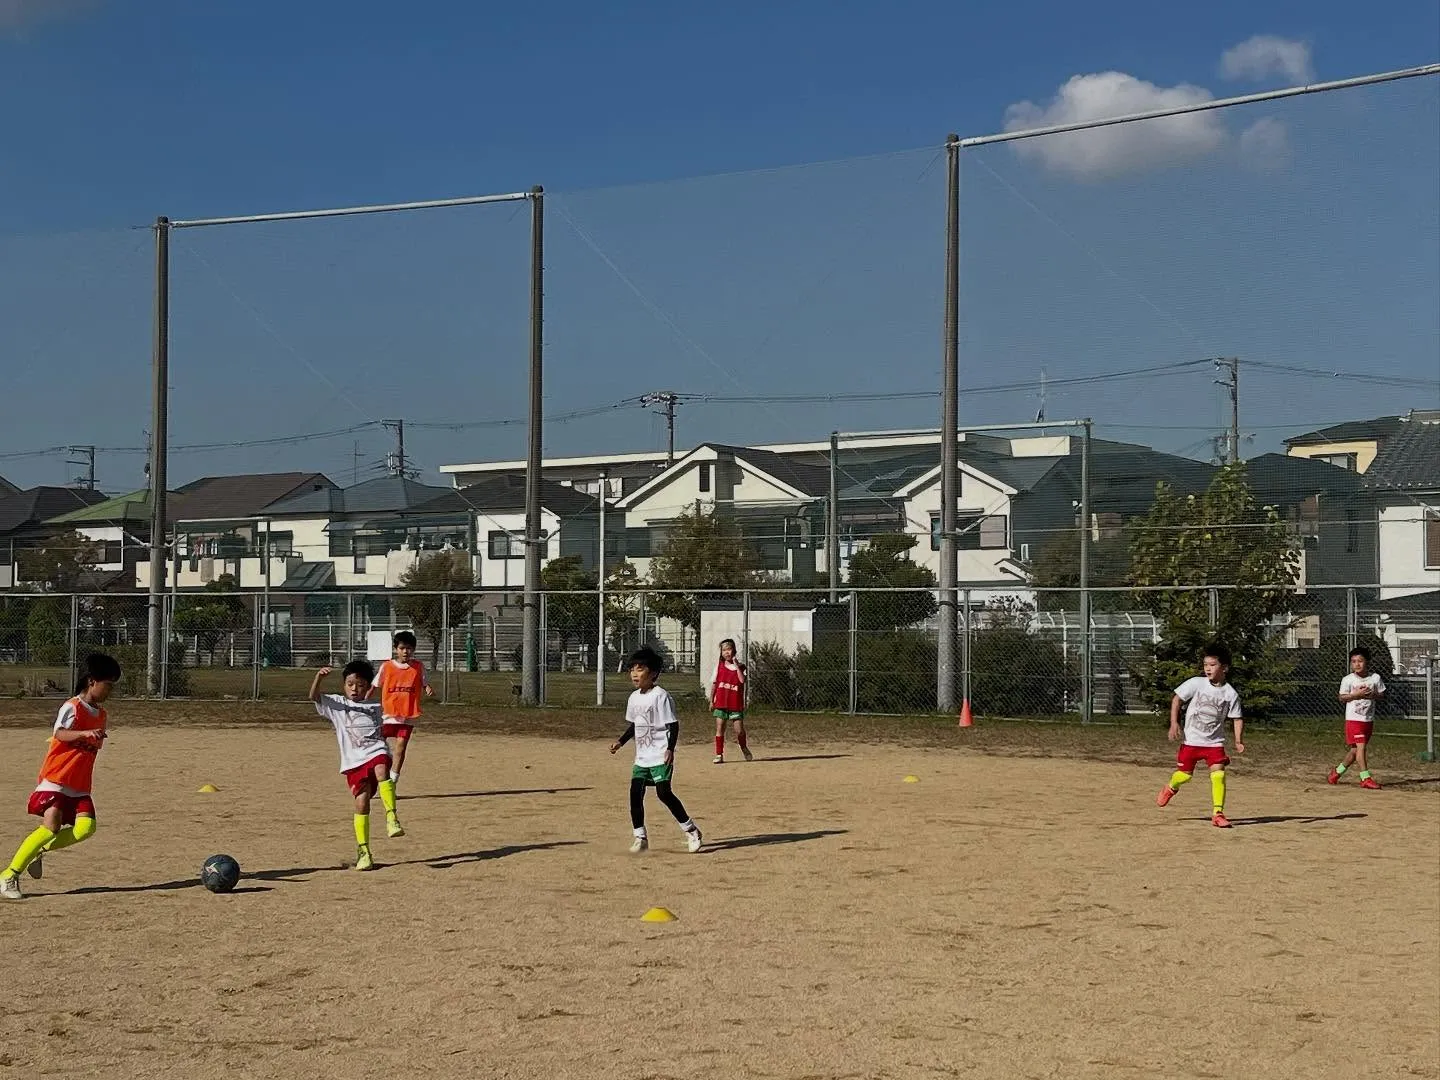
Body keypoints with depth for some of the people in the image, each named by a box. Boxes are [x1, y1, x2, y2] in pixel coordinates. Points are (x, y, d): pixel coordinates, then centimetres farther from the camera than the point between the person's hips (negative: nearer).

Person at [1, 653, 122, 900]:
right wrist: (85, 733, -41)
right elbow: (59, 733, -28)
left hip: (80, 785, 7)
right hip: (56, 779, -7)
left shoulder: (102, 715, 13)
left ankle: (39, 851, 5)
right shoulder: (72, 708, -10)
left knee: (86, 827, -14)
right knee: (51, 826, -21)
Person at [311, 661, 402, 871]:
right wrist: (319, 678, -19)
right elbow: (314, 696, -2)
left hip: (376, 752, 1)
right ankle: (363, 850, 2)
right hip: (353, 761, -1)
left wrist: (384, 752, 21)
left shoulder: (374, 708, 18)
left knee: (381, 771, -34)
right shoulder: (336, 704, 13)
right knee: (362, 802, -7)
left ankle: (391, 817, -33)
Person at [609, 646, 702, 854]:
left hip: (661, 756, -8)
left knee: (664, 792, -12)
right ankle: (640, 837, 8)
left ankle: (690, 830, 4)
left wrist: (670, 749, -22)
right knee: (635, 792, 0)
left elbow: (673, 724, -14)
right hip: (642, 756, 8)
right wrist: (620, 742, 14)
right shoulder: (634, 697, 11)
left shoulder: (661, 696, -13)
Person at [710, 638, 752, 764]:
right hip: (721, 702, 1)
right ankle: (719, 755, 4)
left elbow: (742, 680, -15)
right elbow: (714, 683, 10)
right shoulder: (719, 666, 7)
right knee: (719, 729, -2)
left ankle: (744, 748, 27)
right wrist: (711, 701, 7)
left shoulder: (740, 666, 3)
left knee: (739, 730, -1)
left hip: (735, 703, -1)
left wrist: (736, 665, -14)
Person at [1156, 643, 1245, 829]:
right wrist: (1174, 723, -10)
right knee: (1184, 774, 6)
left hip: (1215, 742, 0)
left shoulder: (1230, 694, -5)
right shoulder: (1196, 683, -7)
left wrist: (1238, 740, -10)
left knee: (1218, 774, -15)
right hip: (1192, 740, 0)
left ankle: (1218, 813, -5)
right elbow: (1177, 699, -1)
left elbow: (1237, 718, 2)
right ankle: (1171, 788, 42)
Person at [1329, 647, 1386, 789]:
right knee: (1360, 747, -14)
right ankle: (1366, 778, -13)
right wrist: (1356, 694, -19)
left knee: (1355, 750, 11)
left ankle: (1337, 772, 28)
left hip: (1369, 719, 4)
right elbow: (1342, 697, -5)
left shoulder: (1375, 678, 1)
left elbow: (1382, 695, 7)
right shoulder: (1348, 679, -6)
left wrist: (1373, 695, -14)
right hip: (1353, 719, -4)